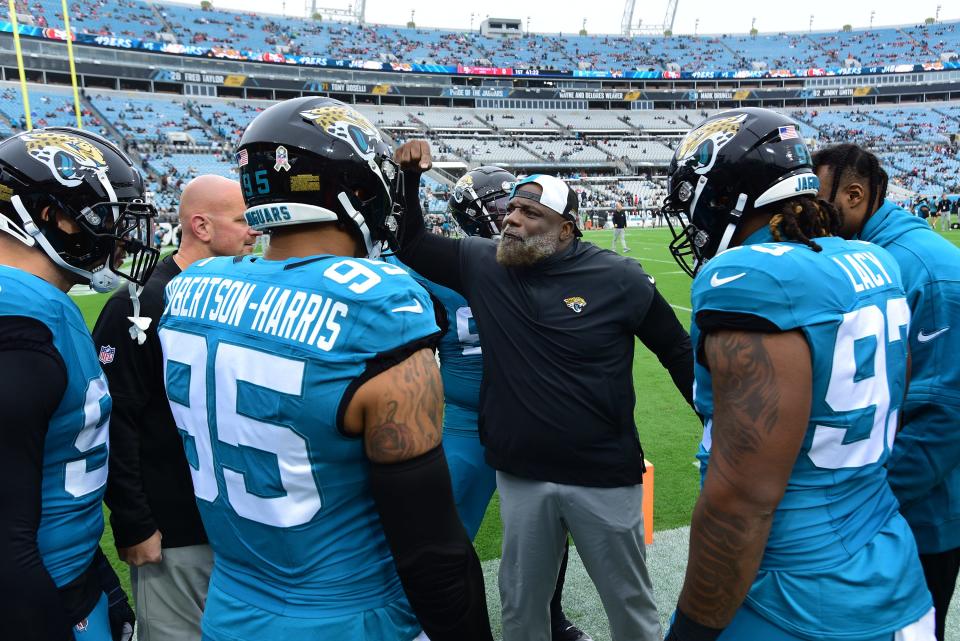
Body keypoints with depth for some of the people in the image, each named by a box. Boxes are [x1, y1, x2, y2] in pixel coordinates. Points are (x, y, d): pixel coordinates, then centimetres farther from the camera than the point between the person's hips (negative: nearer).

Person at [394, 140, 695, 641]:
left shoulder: (618, 279, -12)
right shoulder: (482, 263, -4)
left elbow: (679, 354, -2)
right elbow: (412, 246, 7)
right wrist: (408, 179, -8)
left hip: (603, 476, -2)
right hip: (520, 475, 3)